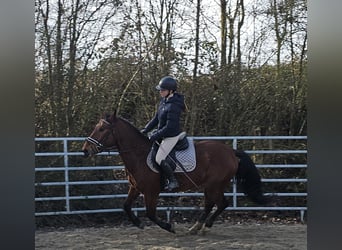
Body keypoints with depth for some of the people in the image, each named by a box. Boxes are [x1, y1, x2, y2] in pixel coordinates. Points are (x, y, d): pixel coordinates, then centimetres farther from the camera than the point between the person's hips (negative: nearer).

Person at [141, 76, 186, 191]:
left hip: (171, 136, -11)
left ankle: (173, 181, 2)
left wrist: (155, 136, -21)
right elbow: (156, 118, 11)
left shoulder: (173, 106, -28)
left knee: (159, 159, -13)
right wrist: (145, 130, 4)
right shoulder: (164, 101, 3)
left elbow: (169, 127, -27)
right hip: (163, 134, 11)